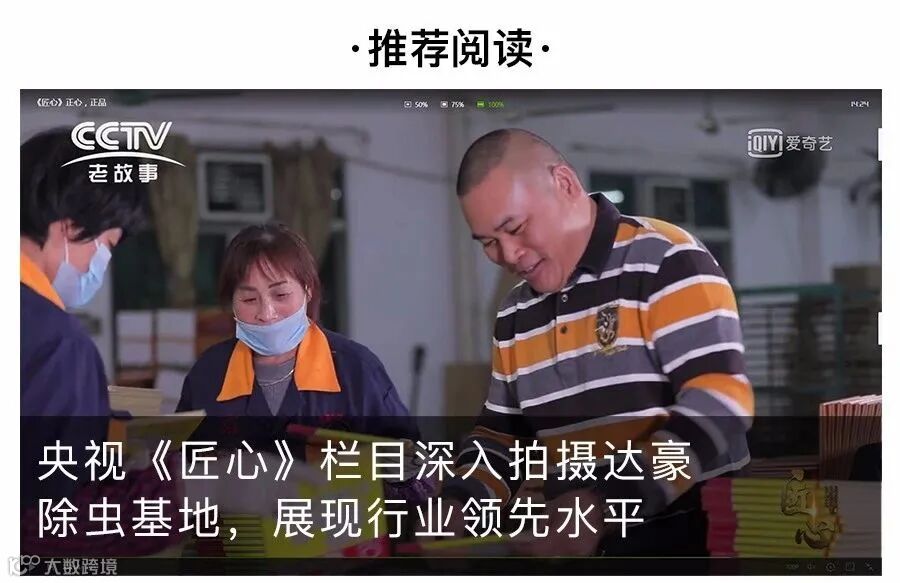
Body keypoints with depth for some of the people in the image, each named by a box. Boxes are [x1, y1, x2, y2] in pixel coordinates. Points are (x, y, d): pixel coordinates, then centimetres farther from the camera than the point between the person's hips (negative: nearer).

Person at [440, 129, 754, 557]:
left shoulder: (666, 262, -5)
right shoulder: (515, 315, 17)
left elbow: (718, 405, -14)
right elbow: (502, 434, 27)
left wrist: (604, 504, -23)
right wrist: (459, 504, 6)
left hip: (688, 541, -6)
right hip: (577, 549, 6)